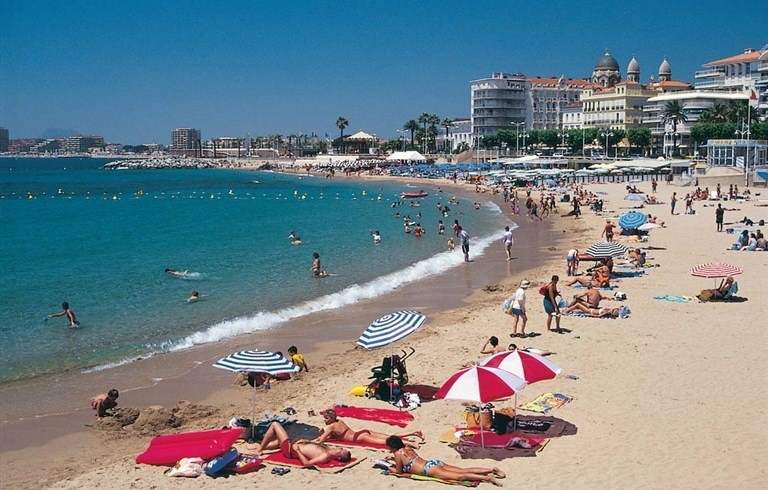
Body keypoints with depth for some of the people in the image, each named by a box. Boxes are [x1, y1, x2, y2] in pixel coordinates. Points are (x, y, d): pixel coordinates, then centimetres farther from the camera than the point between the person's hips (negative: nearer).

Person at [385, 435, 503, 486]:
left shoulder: (398, 454, 1)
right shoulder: (408, 448, 24)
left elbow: (399, 471, 6)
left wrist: (390, 469, 23)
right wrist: (394, 458, 50)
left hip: (430, 469, -9)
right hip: (435, 463, 9)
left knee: (460, 476, -21)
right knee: (464, 470, 1)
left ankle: (487, 477, -36)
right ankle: (492, 470, -10)